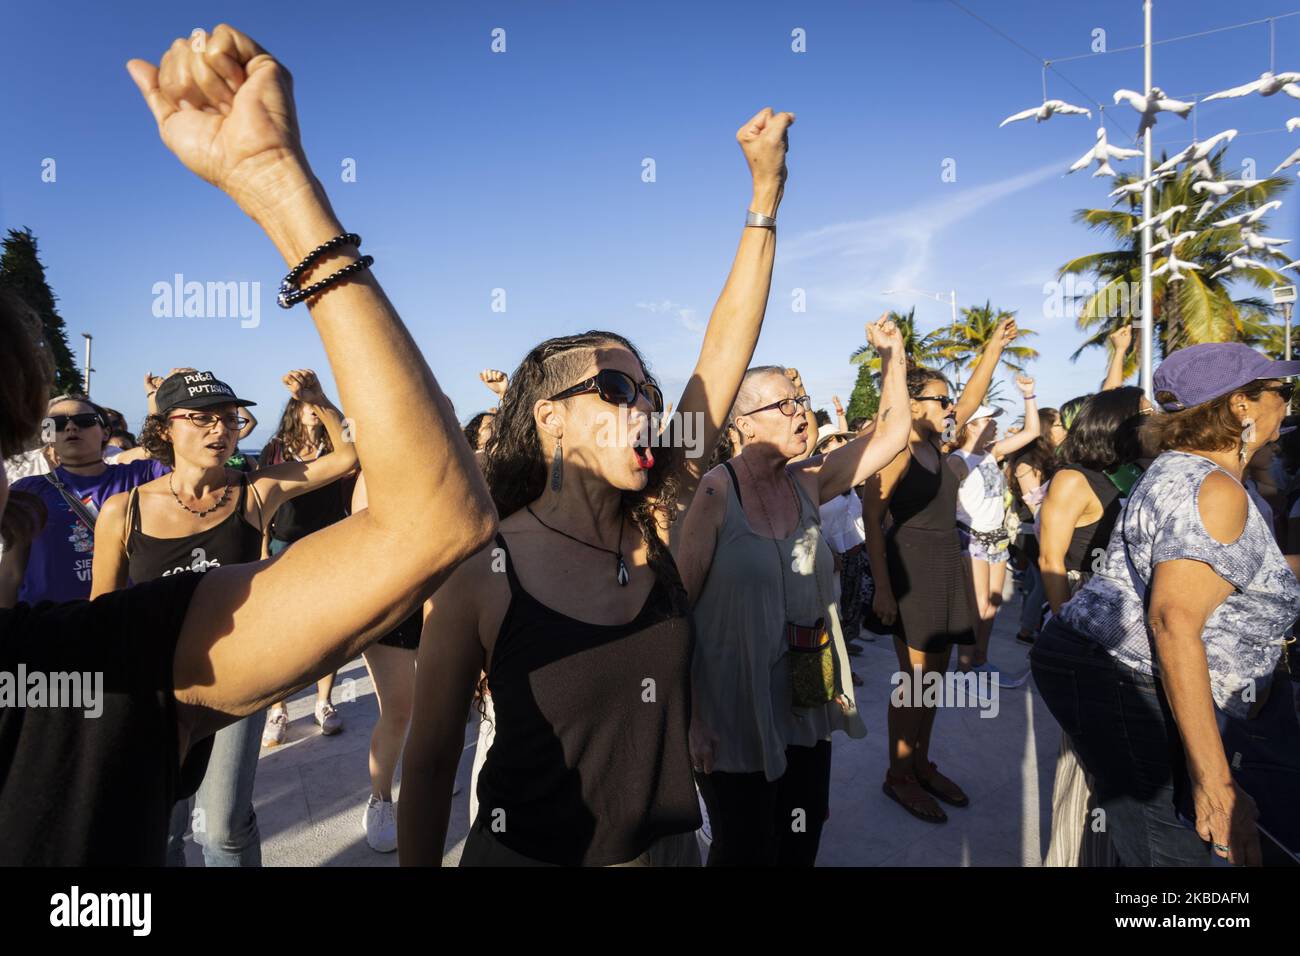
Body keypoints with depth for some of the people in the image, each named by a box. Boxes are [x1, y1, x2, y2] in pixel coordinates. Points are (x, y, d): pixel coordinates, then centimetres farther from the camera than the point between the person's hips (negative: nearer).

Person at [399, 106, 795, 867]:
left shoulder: (658, 527, -11)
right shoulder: (482, 570, -20)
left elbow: (725, 352, -12)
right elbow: (432, 760, -10)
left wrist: (766, 192, -11)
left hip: (667, 848, 4)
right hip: (526, 853, -3)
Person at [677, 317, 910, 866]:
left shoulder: (808, 483, 2)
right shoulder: (719, 492, -15)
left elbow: (893, 434, 5)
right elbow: (679, 604, -16)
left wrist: (892, 355, -4)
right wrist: (689, 718, -16)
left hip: (808, 710, 6)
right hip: (736, 718, -6)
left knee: (801, 847, 20)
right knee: (745, 853, 10)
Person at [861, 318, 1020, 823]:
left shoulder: (934, 443, 9)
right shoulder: (897, 451, -14)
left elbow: (974, 395, 18)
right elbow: (871, 521, -18)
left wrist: (996, 344, 12)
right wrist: (882, 588, -22)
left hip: (946, 566, 9)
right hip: (913, 568, -8)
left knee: (934, 673, 14)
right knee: (916, 676, -2)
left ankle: (921, 763, 27)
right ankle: (898, 775, 13)